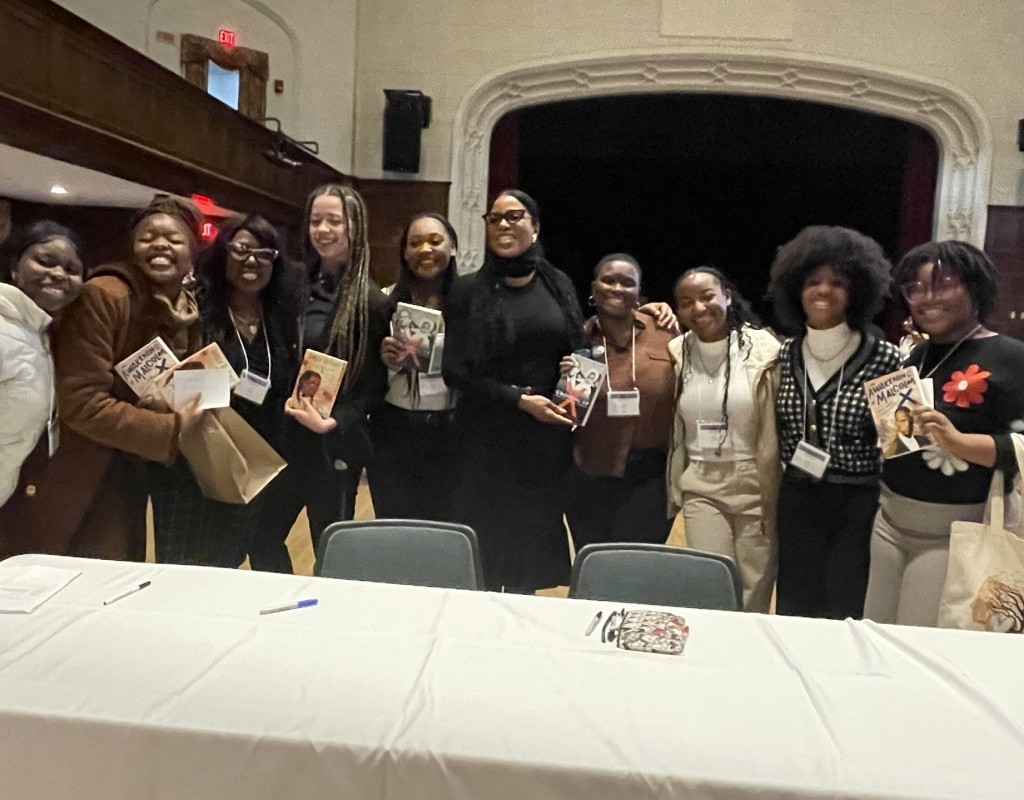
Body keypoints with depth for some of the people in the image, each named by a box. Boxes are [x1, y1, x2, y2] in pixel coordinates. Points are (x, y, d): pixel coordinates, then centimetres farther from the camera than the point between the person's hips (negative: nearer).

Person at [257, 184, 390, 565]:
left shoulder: (370, 301, -9)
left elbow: (374, 384, -9)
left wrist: (332, 422, -22)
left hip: (334, 446, -5)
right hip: (284, 438, 6)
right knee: (261, 536, 14)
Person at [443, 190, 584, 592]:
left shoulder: (559, 284, 8)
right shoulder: (468, 290, -3)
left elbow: (577, 351, 17)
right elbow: (455, 371, -7)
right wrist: (520, 400, -14)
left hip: (549, 437, 3)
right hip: (489, 439, -3)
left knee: (536, 541, 11)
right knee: (487, 547, 3)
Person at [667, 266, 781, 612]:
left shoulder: (764, 350, -8)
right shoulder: (675, 354, 1)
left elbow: (781, 426, -6)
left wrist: (777, 491, -6)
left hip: (756, 483, -2)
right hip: (700, 486, 2)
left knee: (756, 590, 10)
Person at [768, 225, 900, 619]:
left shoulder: (883, 357, -11)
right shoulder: (787, 353, 2)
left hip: (858, 505, -4)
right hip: (796, 501, 4)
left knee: (845, 616, 8)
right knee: (792, 613, 15)